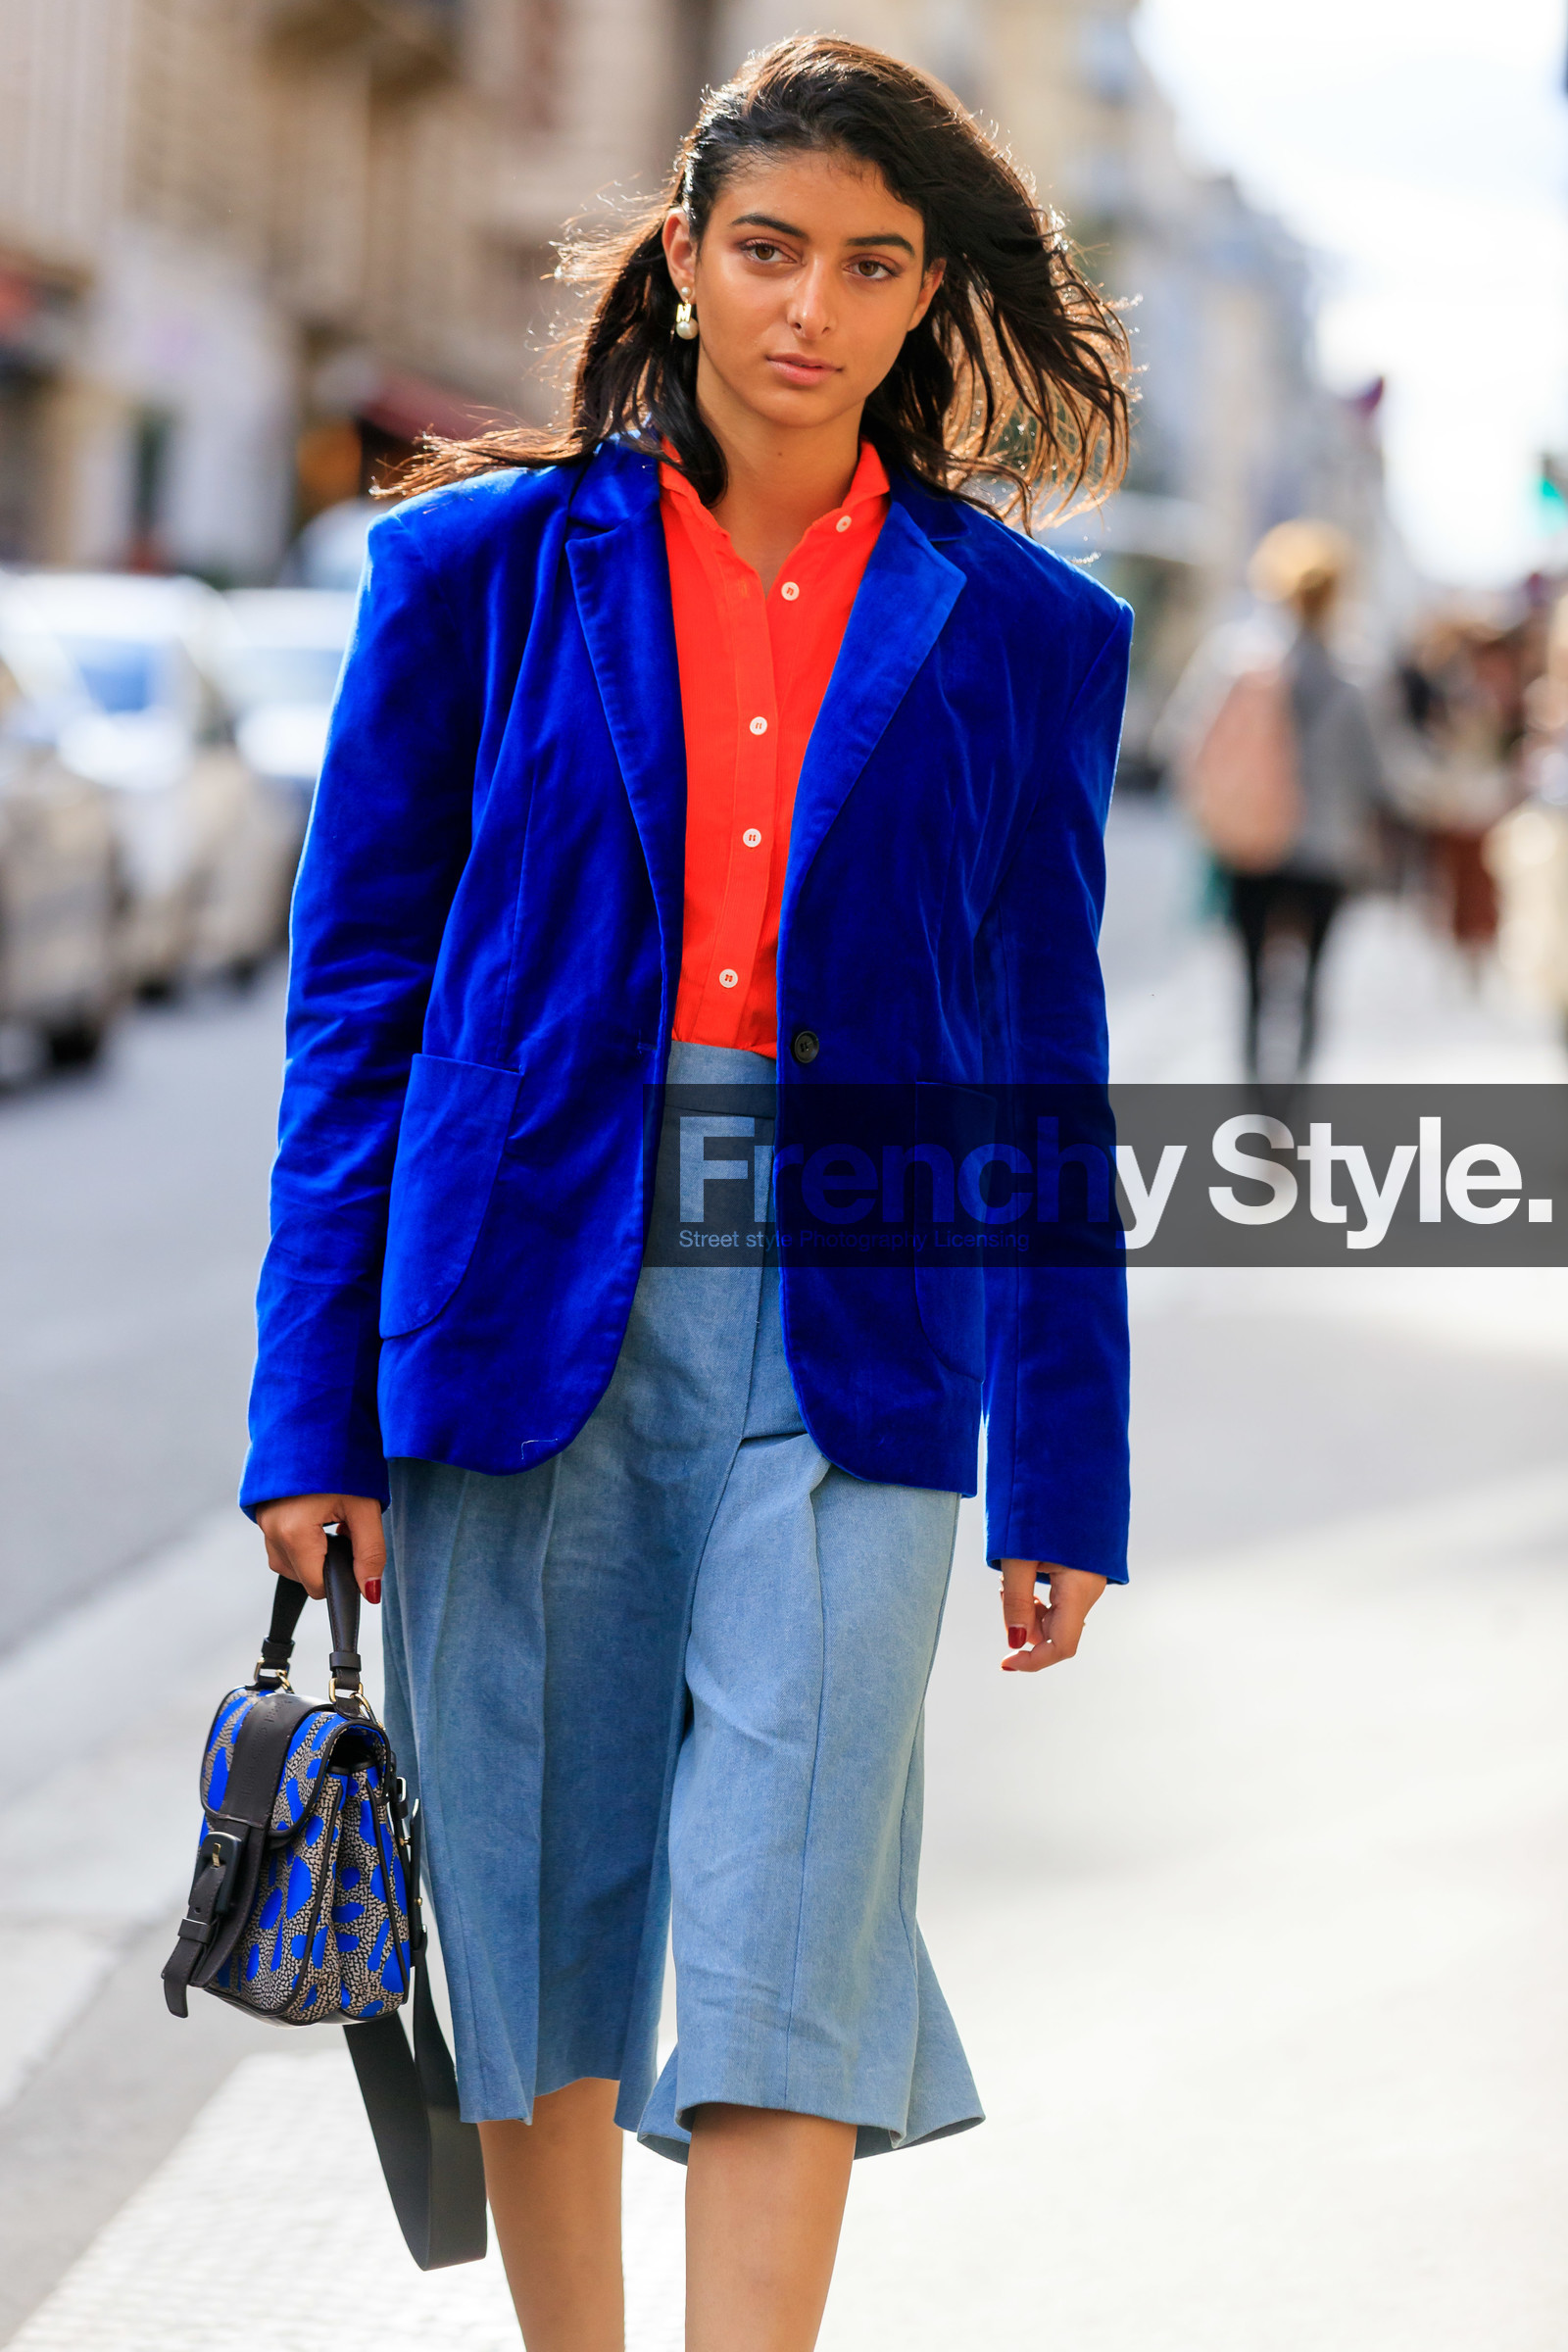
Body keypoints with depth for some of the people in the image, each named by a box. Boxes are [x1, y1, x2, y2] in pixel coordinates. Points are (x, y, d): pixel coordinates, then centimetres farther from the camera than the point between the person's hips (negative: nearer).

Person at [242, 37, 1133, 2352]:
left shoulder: (1020, 637, 7)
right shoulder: (484, 568, 5)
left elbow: (1048, 1068, 10)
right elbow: (356, 1004, 5)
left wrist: (1065, 1481, 8)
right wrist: (314, 1417, -1)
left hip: (850, 1317, 0)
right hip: (526, 1279, 1)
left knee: (788, 1930, -9)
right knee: (535, 1901, 7)